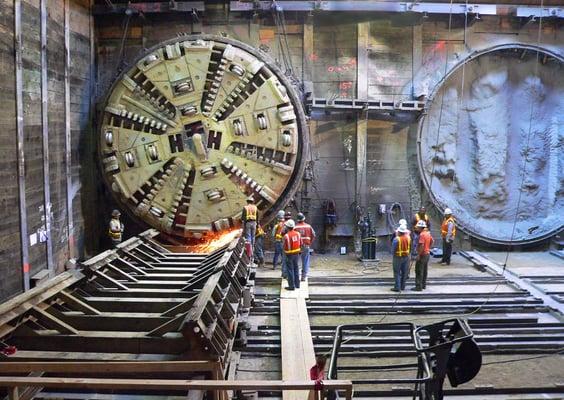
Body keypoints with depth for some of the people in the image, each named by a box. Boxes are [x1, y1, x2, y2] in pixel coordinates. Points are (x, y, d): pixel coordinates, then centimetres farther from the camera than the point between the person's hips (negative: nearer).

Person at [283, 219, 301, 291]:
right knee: (296, 268, 17)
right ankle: (297, 284, 26)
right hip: (297, 253, 6)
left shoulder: (286, 236, -21)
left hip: (289, 254, -6)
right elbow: (301, 244, 5)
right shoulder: (297, 233, -3)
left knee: (290, 270, 3)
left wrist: (285, 251, 3)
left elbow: (285, 247, -17)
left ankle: (291, 286, 6)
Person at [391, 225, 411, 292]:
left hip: (398, 257, -5)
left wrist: (393, 253, 6)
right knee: (404, 272, 15)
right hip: (406, 257, 5)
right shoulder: (408, 238, -6)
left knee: (397, 273, 3)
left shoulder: (396, 239, -21)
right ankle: (402, 286, 22)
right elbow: (410, 246, 6)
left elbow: (393, 250, -14)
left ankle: (397, 287, 1)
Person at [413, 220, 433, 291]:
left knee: (419, 271, -4)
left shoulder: (422, 235, -21)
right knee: (425, 270, 17)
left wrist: (418, 255, -23)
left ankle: (419, 286, -2)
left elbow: (421, 246, -27)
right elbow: (432, 241, 20)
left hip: (422, 254, -9)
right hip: (427, 253, 9)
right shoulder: (428, 233, 7)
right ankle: (423, 284, 25)